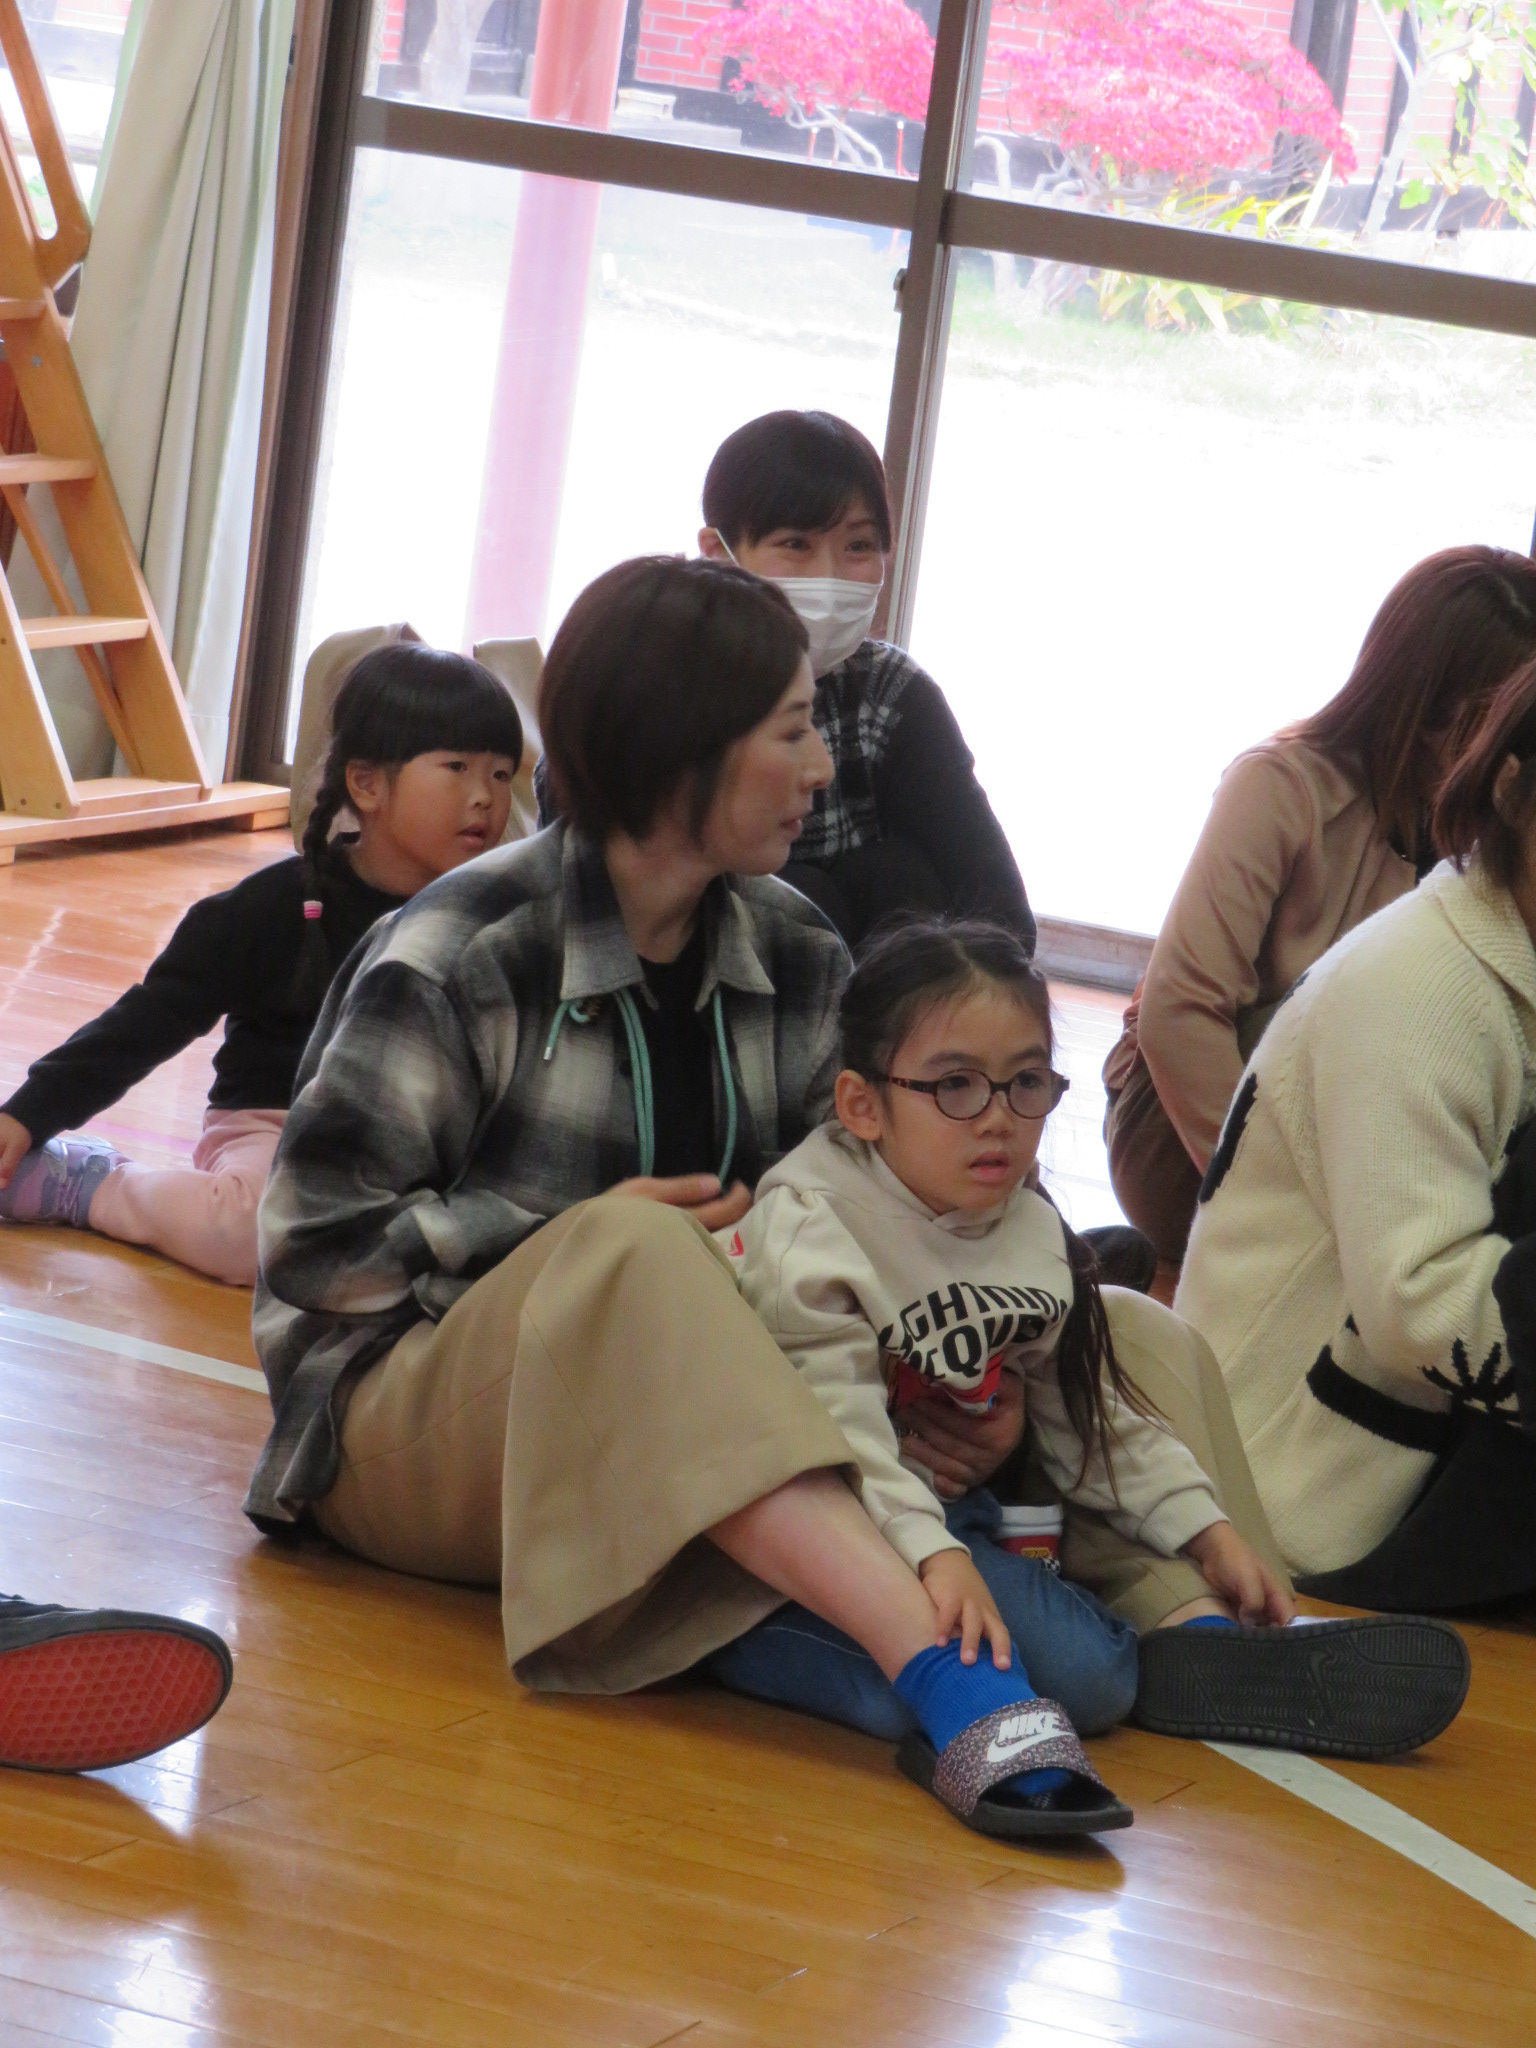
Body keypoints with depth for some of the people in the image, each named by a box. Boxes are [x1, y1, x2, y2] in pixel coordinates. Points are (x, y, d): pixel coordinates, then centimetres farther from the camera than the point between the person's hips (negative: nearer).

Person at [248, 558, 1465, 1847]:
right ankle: (937, 1668, -56)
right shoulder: (466, 952, -10)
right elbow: (319, 1241, -11)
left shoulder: (793, 958, 8)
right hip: (405, 1426, -6)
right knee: (629, 1252, -39)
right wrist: (596, 1241, -16)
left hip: (682, 1430, 6)